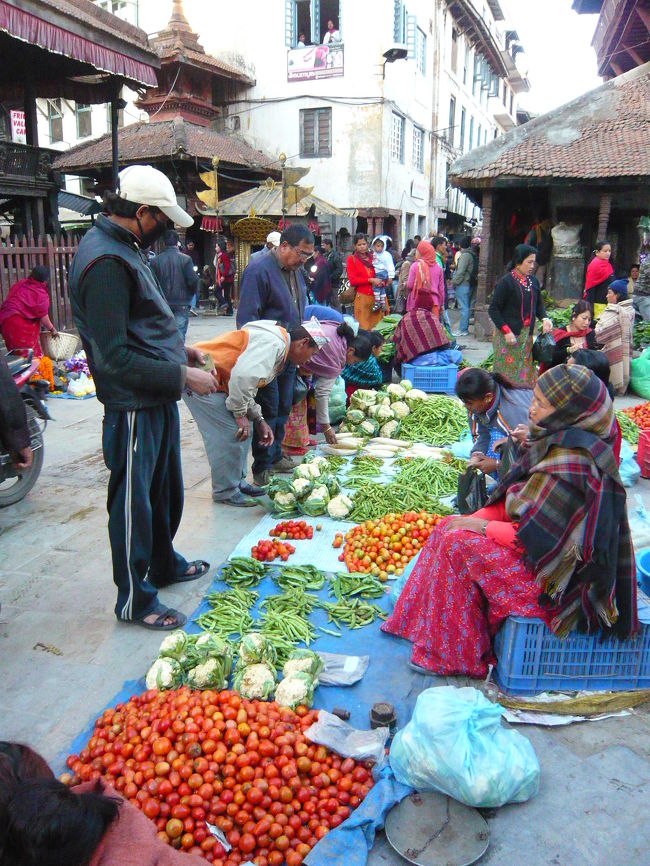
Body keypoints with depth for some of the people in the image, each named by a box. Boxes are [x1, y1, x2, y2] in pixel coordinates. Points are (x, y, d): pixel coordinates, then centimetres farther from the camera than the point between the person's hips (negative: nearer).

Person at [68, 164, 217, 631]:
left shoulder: (122, 249, 10)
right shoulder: (105, 261, -23)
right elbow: (114, 357, -26)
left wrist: (178, 348, 10)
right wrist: (183, 376, -21)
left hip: (158, 398, 10)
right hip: (133, 404, -10)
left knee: (164, 488, 24)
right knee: (134, 501, 4)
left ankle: (163, 564, 45)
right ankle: (135, 600, 21)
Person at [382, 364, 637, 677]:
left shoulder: (570, 461, -27)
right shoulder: (563, 442, 4)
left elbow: (534, 536, -26)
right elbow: (521, 504, 10)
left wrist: (479, 525, -14)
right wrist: (478, 518, -3)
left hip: (556, 575, -10)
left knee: (457, 542, -16)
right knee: (448, 529, 4)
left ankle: (456, 656, -2)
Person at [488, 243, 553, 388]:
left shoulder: (533, 282, 9)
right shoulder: (506, 282, -11)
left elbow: (538, 304, 20)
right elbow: (493, 309, -12)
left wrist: (544, 318, -1)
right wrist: (506, 331, -18)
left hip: (527, 334, 7)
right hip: (509, 335, -7)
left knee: (526, 370, 9)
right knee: (508, 371, -4)